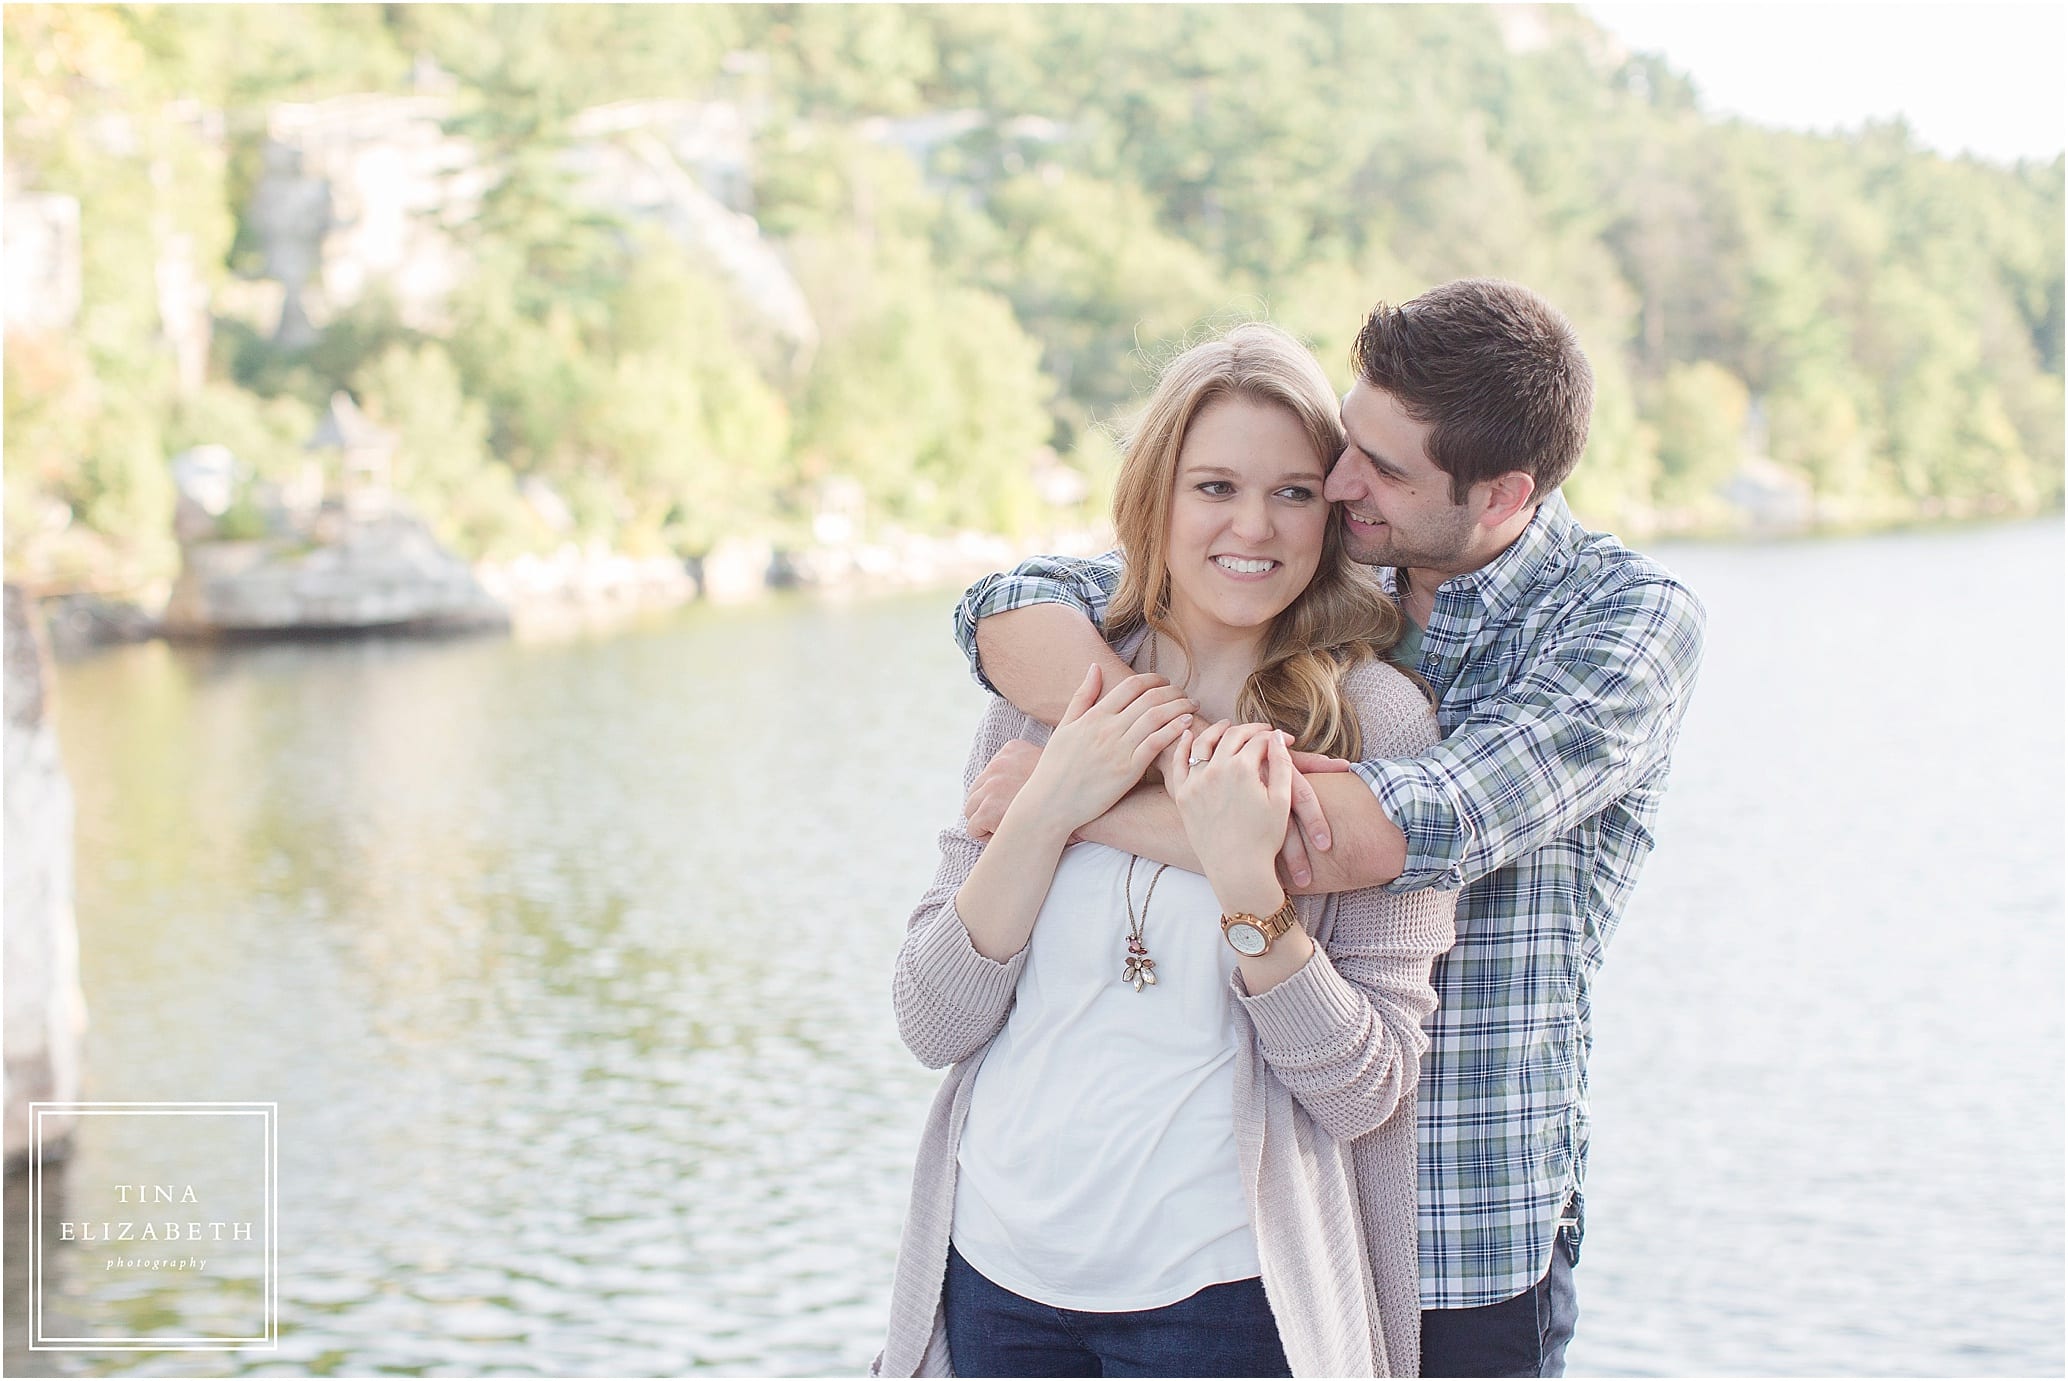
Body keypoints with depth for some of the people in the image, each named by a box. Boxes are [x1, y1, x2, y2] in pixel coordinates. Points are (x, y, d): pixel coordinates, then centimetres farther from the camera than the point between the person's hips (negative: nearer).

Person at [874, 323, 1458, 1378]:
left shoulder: (1379, 721, -8)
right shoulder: (1047, 691, 1)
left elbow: (1367, 1092, -10)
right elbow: (932, 1025, -3)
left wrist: (1245, 882, -23)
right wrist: (1049, 808, -14)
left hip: (1218, 1291, -3)